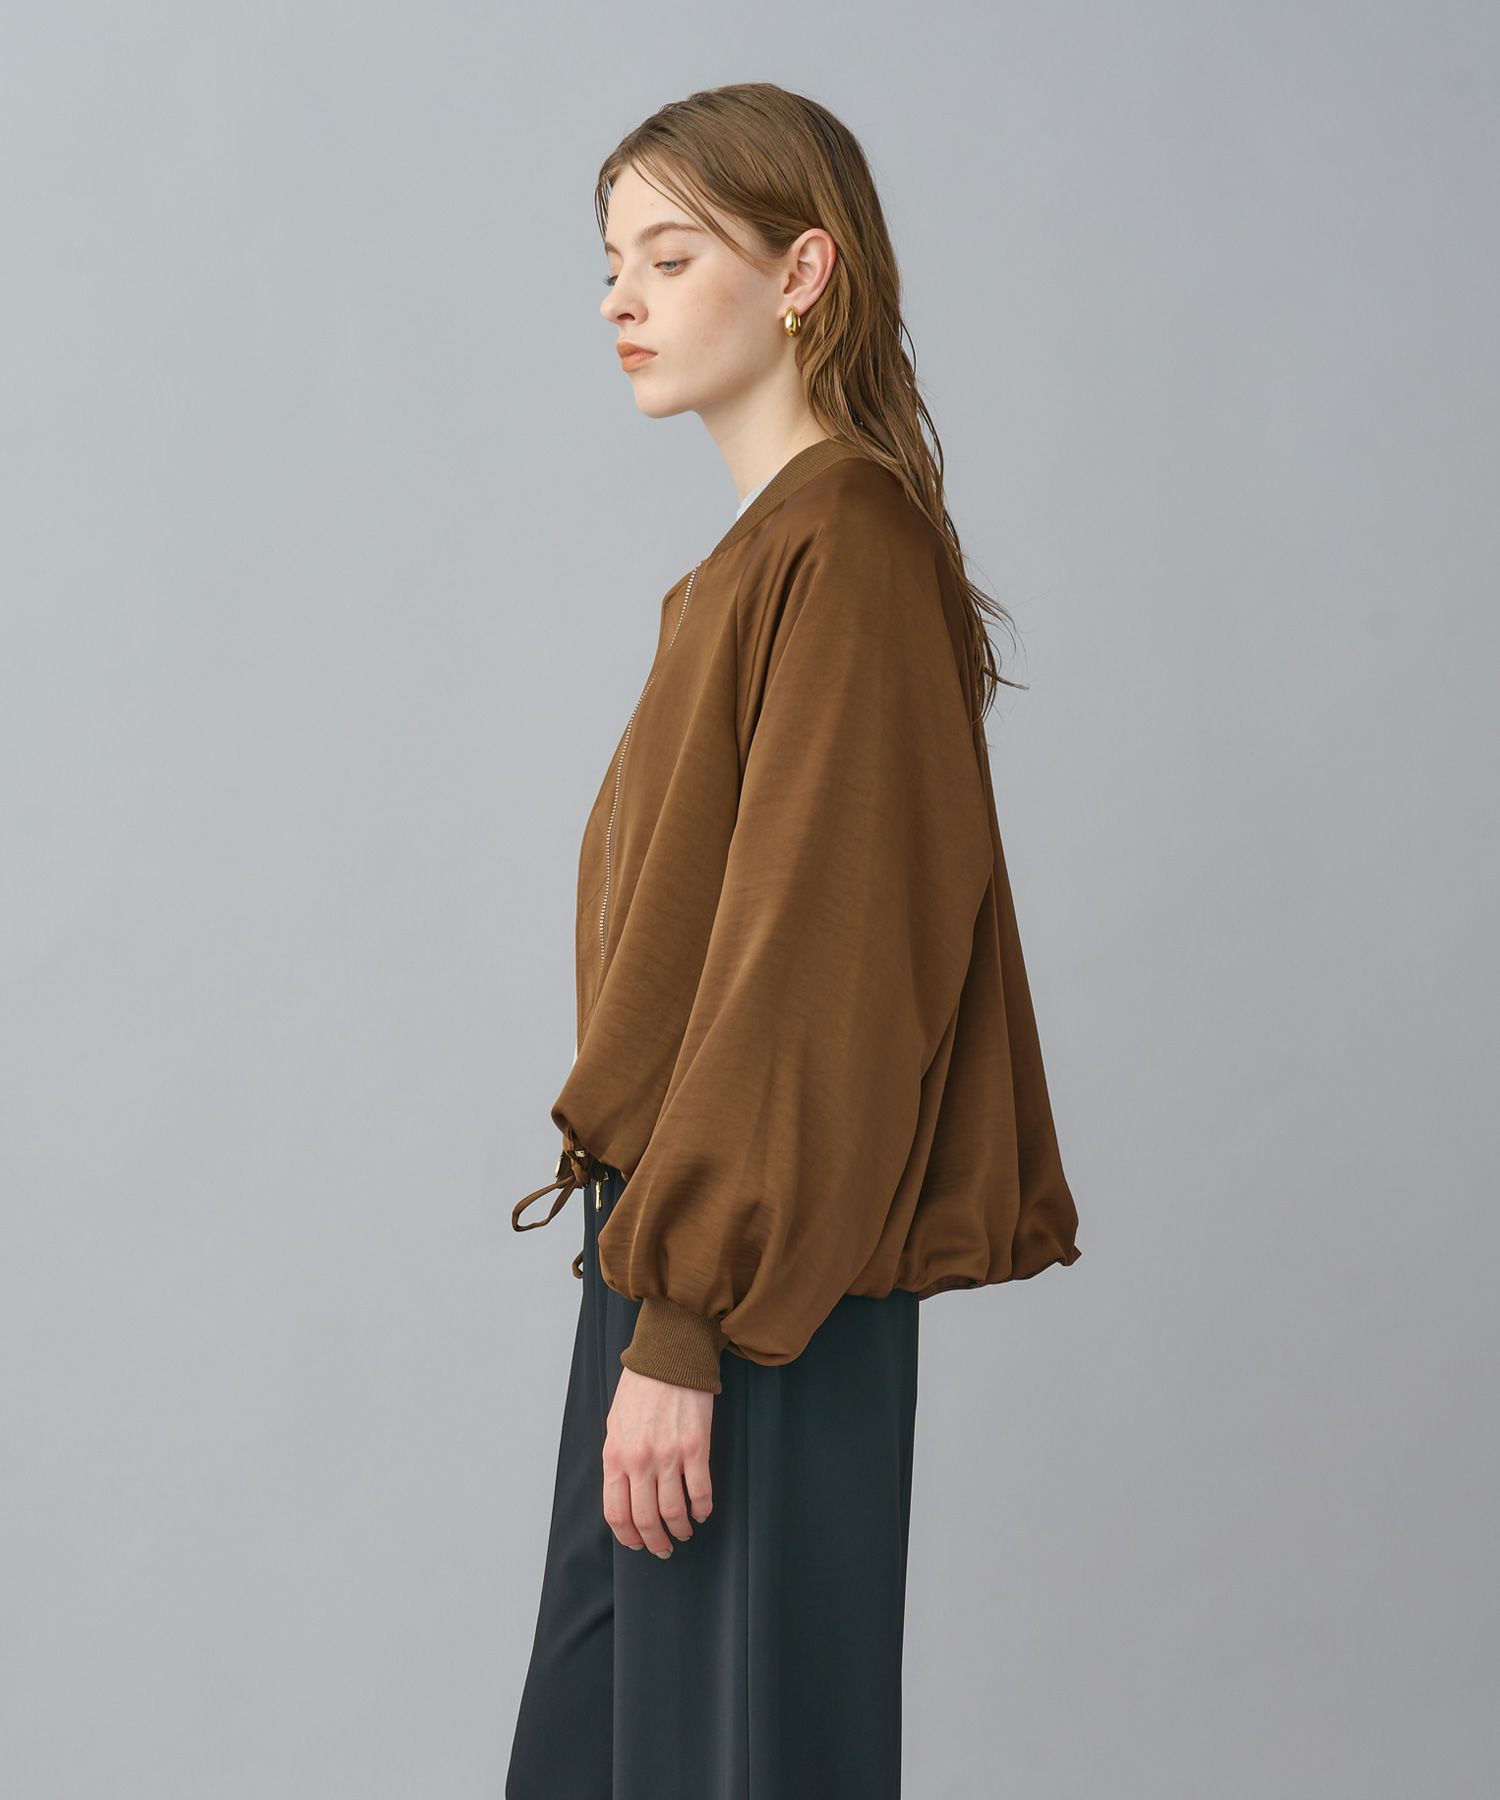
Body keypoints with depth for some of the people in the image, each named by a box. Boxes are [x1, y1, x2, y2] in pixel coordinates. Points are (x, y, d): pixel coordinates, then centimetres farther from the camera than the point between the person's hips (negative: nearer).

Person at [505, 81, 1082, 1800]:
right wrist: (654, 1268, 17)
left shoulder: (847, 547, -15)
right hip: (682, 1238, 10)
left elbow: (807, 958, -21)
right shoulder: (769, 549, 14)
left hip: (764, 1287, -9)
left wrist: (685, 1321, -22)